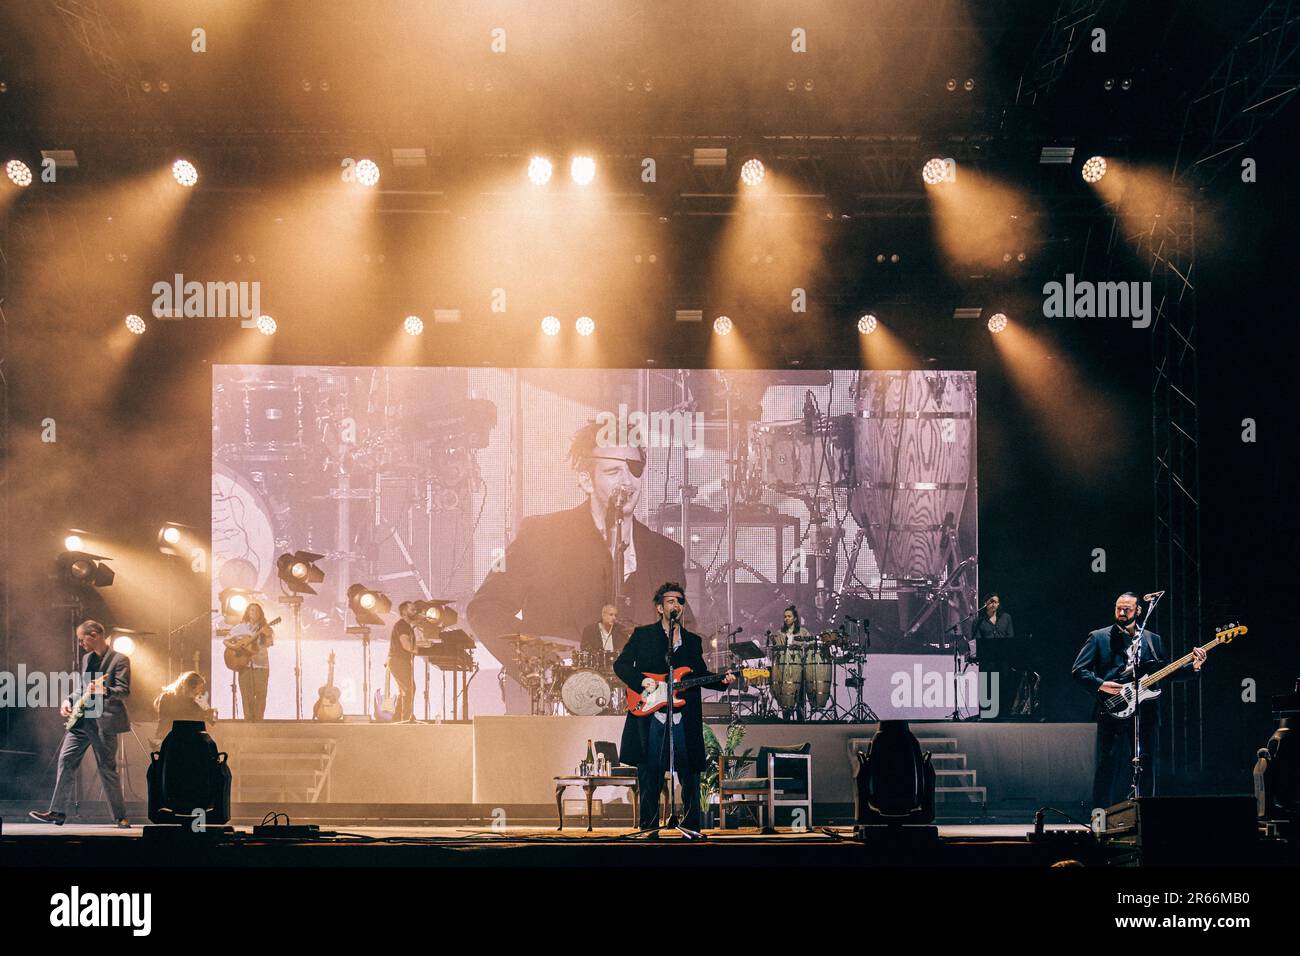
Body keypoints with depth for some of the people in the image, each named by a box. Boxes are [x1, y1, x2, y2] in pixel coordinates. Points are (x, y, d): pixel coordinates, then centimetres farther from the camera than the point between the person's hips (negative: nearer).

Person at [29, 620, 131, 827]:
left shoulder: (119, 660, -7)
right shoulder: (87, 659, 17)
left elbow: (124, 691, -15)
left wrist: (104, 691, -33)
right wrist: (69, 701, 8)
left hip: (104, 721, -7)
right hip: (81, 719, 7)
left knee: (107, 768, -3)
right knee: (66, 760, -1)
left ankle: (120, 816, 6)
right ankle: (58, 812, 0)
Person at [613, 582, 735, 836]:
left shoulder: (693, 641, 17)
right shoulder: (642, 635, 7)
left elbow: (701, 677, 18)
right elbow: (621, 665, 1)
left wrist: (722, 681, -1)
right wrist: (642, 682, -14)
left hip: (684, 719, 3)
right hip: (650, 719, -3)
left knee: (690, 776, -1)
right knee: (649, 779, 0)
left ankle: (692, 826, 8)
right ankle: (648, 830, 7)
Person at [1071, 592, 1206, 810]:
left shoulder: (1153, 640, 16)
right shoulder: (1099, 637, 6)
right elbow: (1078, 669, 1)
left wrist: (1193, 667, 0)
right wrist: (1101, 685, -14)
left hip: (1146, 713, 4)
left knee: (1147, 769, 6)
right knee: (1107, 767, -8)